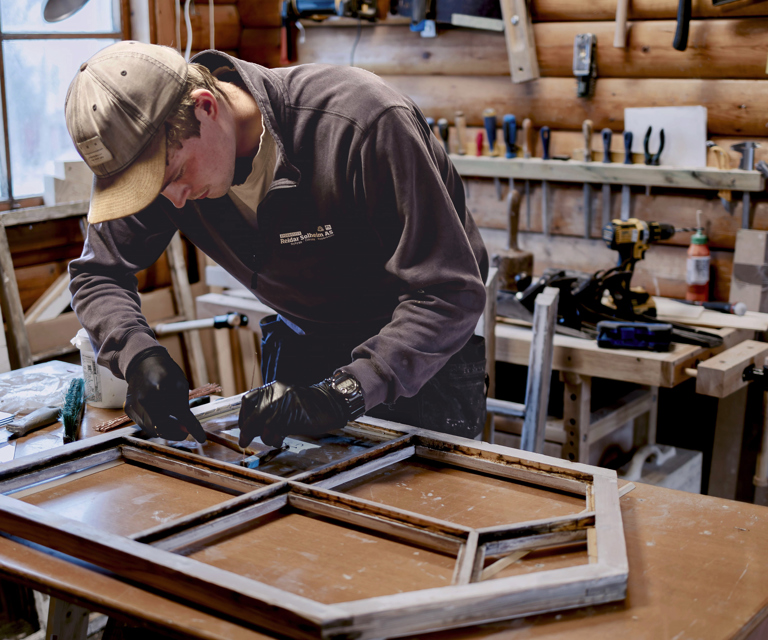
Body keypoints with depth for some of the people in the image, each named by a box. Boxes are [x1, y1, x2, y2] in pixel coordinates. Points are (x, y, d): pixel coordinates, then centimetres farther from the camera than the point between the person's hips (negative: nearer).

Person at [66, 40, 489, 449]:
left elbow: (451, 293, -33)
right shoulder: (164, 149, -16)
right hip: (303, 346, 5)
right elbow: (97, 273, -5)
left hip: (426, 358, -4)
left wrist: (344, 392, -43)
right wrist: (138, 356, -26)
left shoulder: (363, 123, -34)